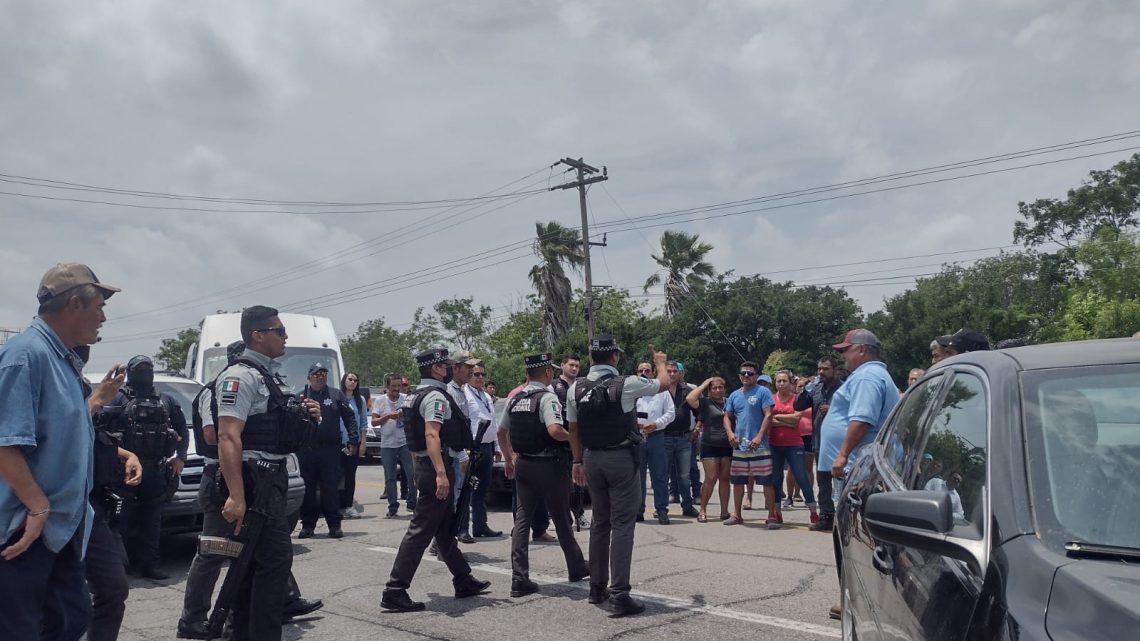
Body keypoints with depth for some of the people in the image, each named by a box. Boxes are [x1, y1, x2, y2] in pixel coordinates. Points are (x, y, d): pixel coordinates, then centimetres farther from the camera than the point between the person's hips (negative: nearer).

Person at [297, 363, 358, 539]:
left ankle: (334, 524, 7)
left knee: (331, 488, 0)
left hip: (331, 449, 0)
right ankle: (307, 524, 15)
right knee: (308, 488, 5)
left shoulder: (337, 395, 10)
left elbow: (350, 417, 8)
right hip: (307, 449, 0)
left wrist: (353, 440, 1)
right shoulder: (301, 396, 9)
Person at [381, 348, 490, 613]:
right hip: (436, 465, -11)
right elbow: (432, 435, -26)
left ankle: (464, 581, 28)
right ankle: (395, 591, -6)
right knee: (421, 530, -8)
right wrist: (441, 473, -32)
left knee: (445, 528, 17)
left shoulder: (417, 394, 16)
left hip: (423, 464, 11)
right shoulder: (436, 396, -15)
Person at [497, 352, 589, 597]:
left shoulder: (515, 399, 7)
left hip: (523, 464, 6)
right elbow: (555, 430, -29)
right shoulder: (547, 397, -15)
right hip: (549, 464, -5)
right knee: (561, 519, 10)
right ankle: (576, 567, 28)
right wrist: (572, 436, -10)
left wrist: (508, 458, 27)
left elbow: (501, 432, 15)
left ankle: (519, 578, -1)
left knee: (522, 518, 5)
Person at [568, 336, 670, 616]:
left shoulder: (576, 389, 0)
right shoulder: (627, 384, -11)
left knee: (599, 522, 17)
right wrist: (660, 362, 25)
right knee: (622, 524, -3)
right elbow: (664, 383, 5)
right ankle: (618, 594, -6)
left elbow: (573, 429, 7)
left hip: (591, 458, 5)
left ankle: (596, 588, 26)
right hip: (621, 458, -5)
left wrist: (578, 462, 16)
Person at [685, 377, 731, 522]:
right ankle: (703, 510, 4)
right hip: (710, 445, -3)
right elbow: (689, 399, -17)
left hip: (727, 446, 3)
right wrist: (703, 385, -8)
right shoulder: (705, 402, -1)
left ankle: (724, 511, 12)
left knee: (724, 478, 6)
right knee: (711, 478, -7)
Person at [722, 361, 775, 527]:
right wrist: (730, 433, -3)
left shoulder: (763, 392, -3)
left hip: (759, 446, -5)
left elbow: (768, 415, -11)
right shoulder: (734, 395, 13)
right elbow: (727, 416, 16)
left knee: (767, 481, -4)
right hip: (739, 446, 6)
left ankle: (772, 516, 2)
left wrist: (759, 437, -20)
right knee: (738, 481, 12)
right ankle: (736, 514, 21)